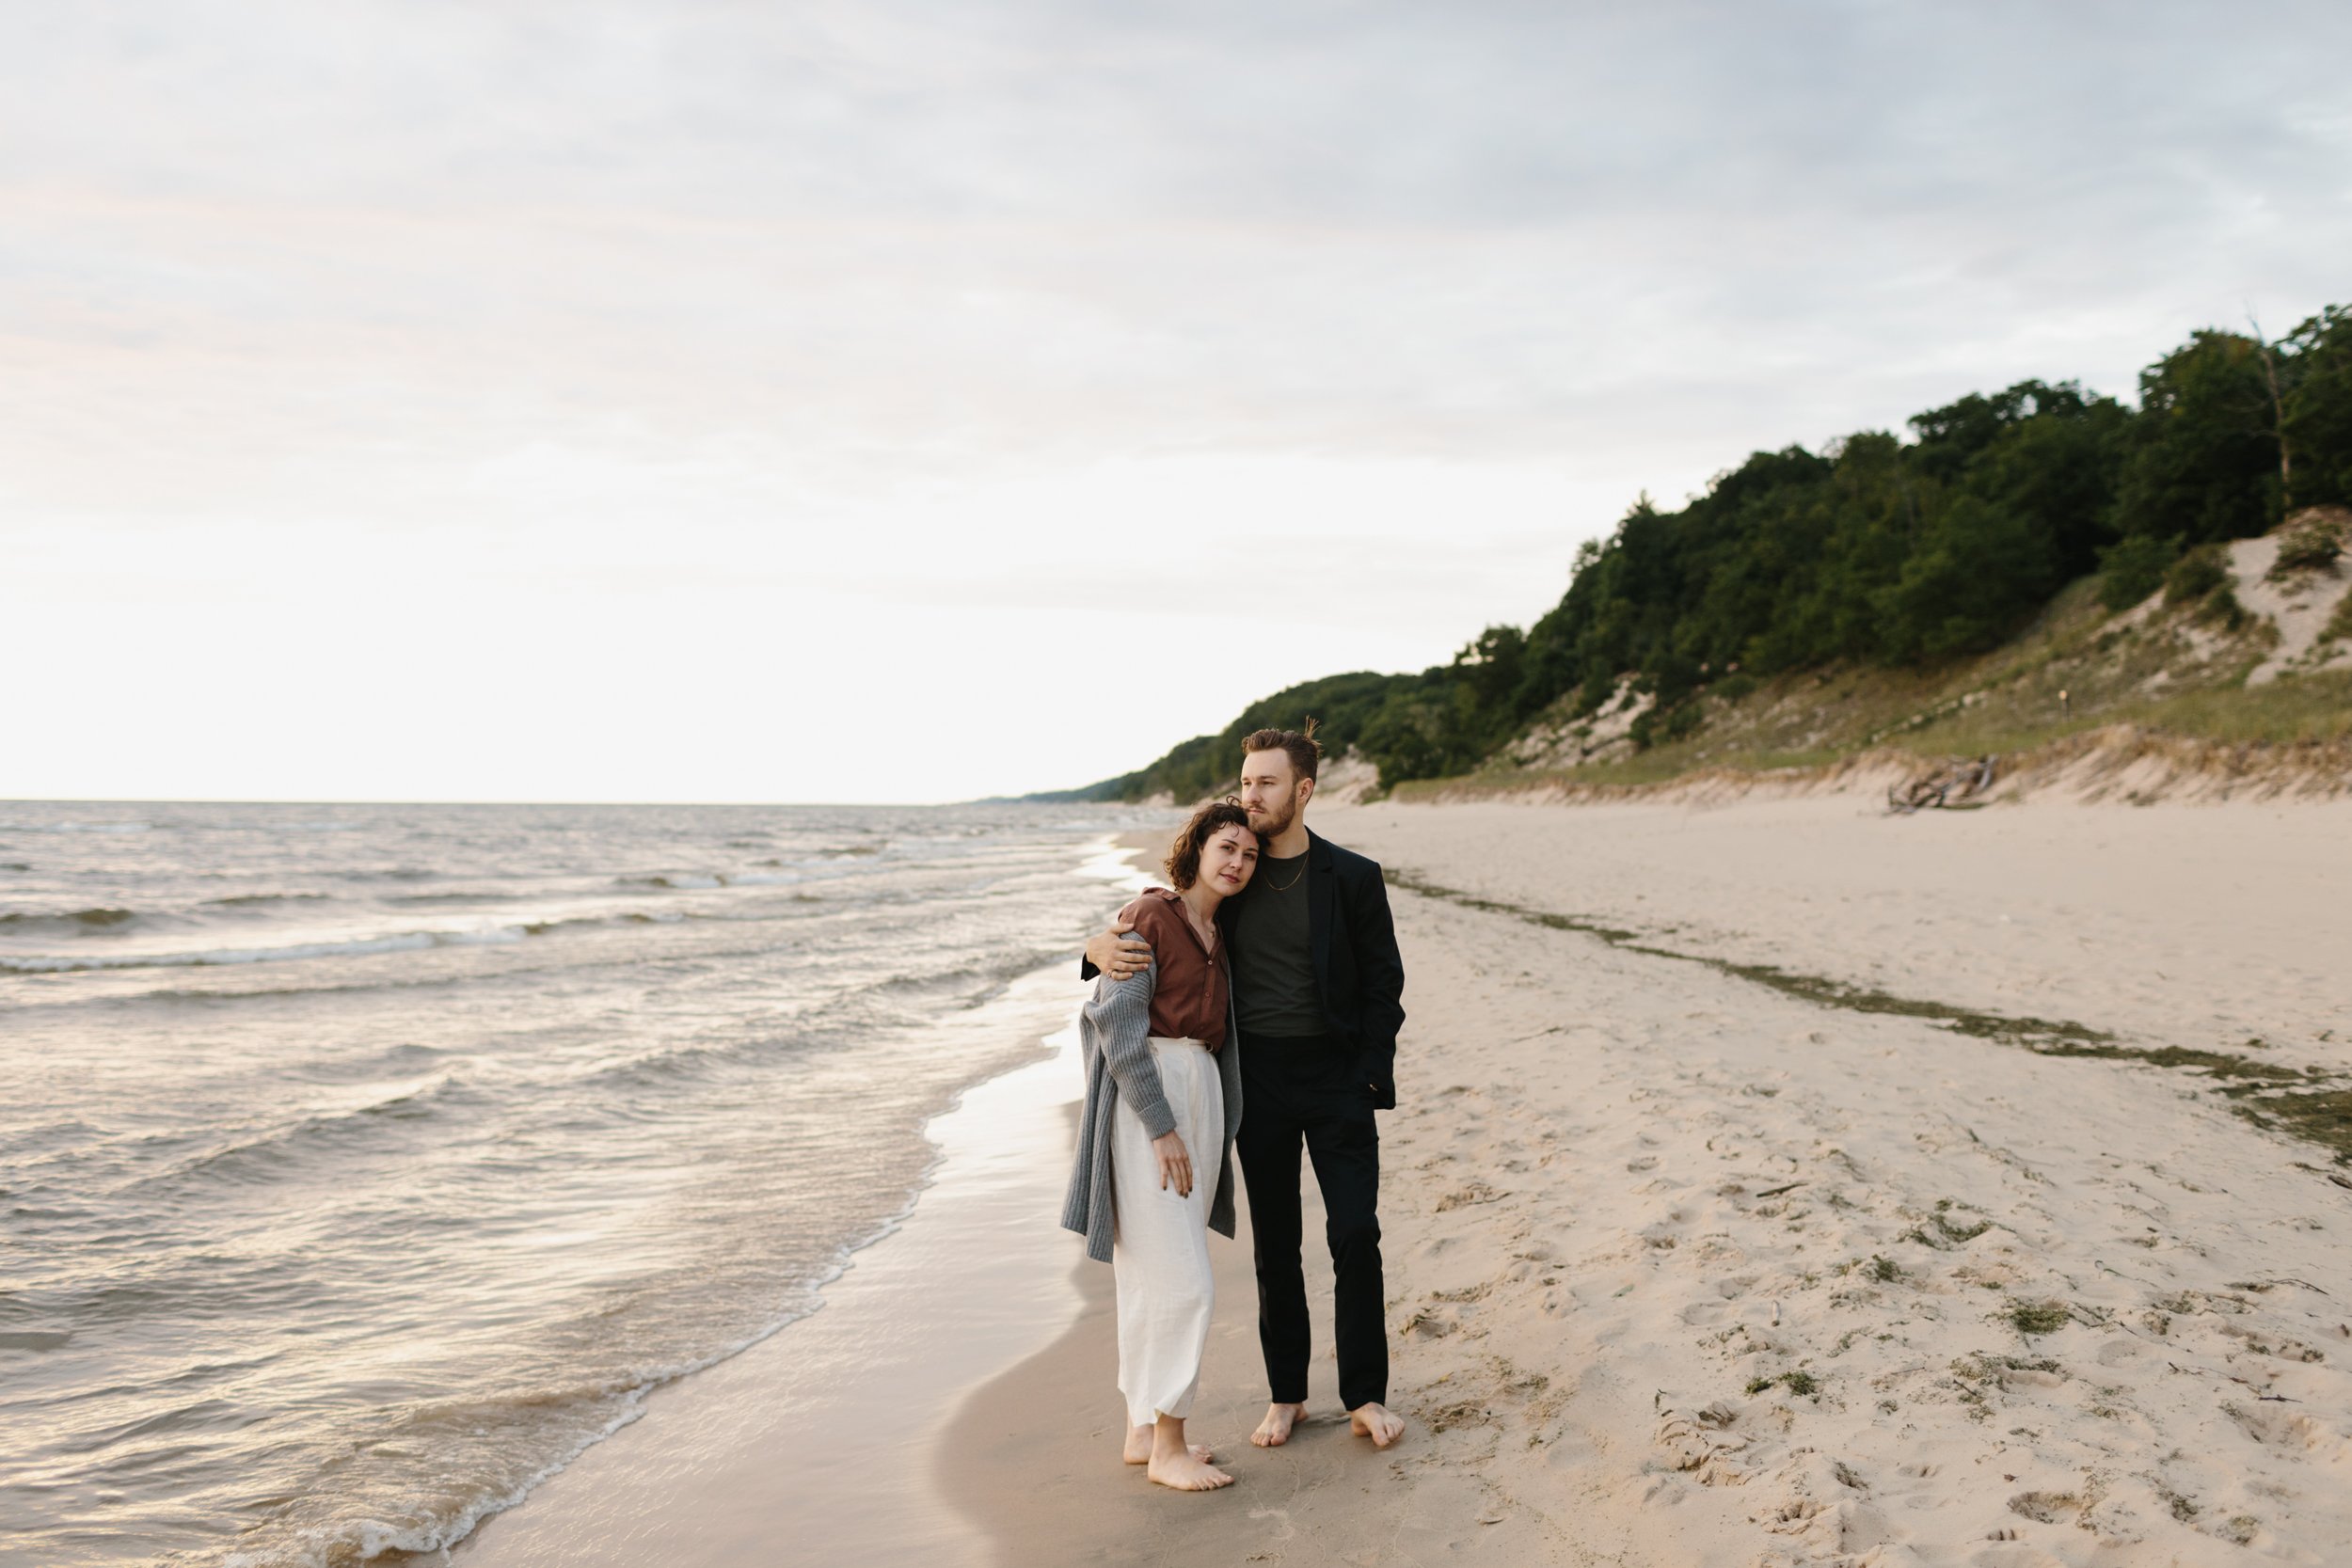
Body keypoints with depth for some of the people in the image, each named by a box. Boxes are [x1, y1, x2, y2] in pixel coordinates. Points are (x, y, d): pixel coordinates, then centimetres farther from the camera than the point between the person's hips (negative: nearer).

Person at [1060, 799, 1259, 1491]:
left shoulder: (1219, 936, 14)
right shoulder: (1148, 917, -10)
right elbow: (1117, 1025, -15)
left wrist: (1221, 1133, 15)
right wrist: (1162, 1127, -17)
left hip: (1202, 1093, 8)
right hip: (1146, 1098, -8)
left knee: (1155, 1277, 13)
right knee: (1182, 1280, -7)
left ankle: (1143, 1430, 21)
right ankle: (1167, 1446, 4)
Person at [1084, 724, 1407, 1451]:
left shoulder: (1352, 878, -3)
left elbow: (1384, 987, 0)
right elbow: (1155, 932, 8)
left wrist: (1369, 1079, -8)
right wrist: (1102, 947, -16)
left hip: (1335, 1075, -2)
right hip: (1257, 1079, 2)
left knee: (1356, 1237, -3)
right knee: (1274, 1245, 9)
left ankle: (1365, 1396, 10)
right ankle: (1285, 1396, 21)